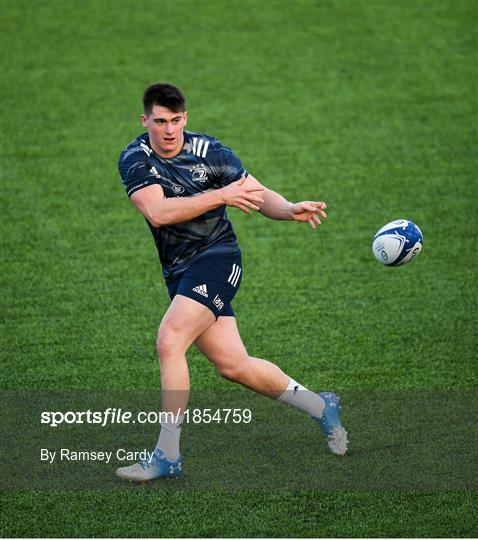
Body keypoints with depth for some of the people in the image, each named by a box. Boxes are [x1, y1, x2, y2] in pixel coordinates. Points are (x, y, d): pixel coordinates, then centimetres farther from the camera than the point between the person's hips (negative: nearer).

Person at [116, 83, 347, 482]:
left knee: (169, 341, -23)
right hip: (179, 273, 4)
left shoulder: (208, 152, -6)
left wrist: (291, 209, -19)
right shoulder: (134, 159, -4)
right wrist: (221, 196, -24)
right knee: (234, 366, 3)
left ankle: (167, 456, -16)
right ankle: (321, 407, 25)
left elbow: (258, 194, 3)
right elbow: (157, 212, -19)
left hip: (217, 257, -3)